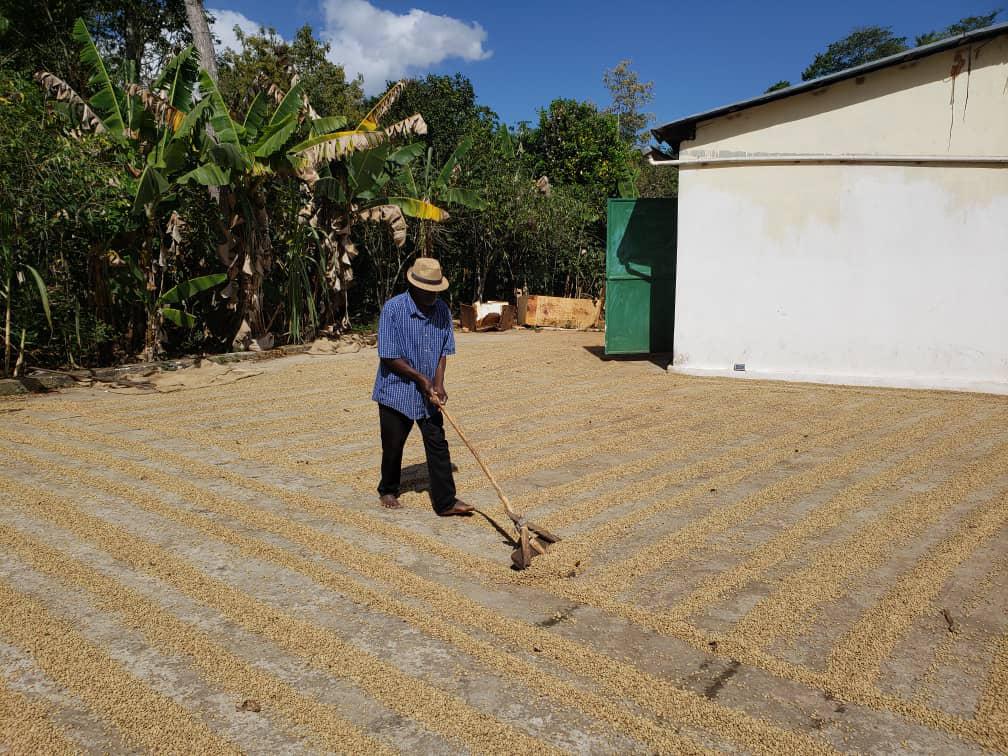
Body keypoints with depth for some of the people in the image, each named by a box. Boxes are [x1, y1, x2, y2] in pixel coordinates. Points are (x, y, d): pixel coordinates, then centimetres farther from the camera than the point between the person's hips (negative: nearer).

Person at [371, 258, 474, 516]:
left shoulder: (442, 311, -1)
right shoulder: (393, 309, -17)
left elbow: (444, 351, 4)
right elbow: (388, 356, -17)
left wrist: (438, 383, -9)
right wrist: (420, 378, -15)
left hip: (428, 393, 4)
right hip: (397, 390, -4)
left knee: (438, 445, 1)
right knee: (393, 446, 10)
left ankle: (445, 502, 7)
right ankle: (388, 491, 34)